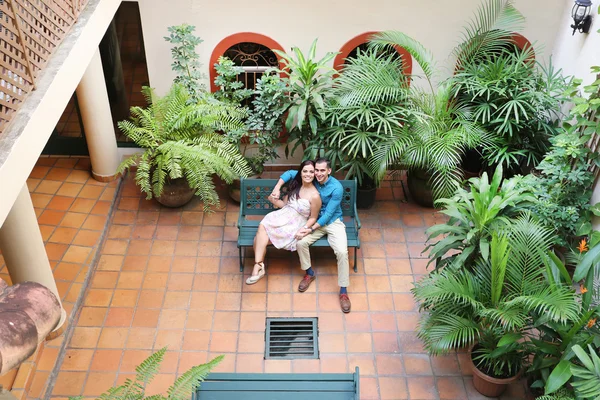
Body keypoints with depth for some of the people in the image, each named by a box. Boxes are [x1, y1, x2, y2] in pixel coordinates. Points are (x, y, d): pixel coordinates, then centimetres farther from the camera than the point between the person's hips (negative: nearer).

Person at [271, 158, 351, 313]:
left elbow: (328, 214, -21)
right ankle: (309, 273, 4)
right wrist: (277, 187, -13)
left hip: (333, 222, -4)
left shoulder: (336, 188, -21)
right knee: (300, 242, -22)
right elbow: (290, 173, 3)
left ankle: (343, 291, -16)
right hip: (315, 220, 4)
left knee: (342, 251, -27)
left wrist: (311, 229, -27)